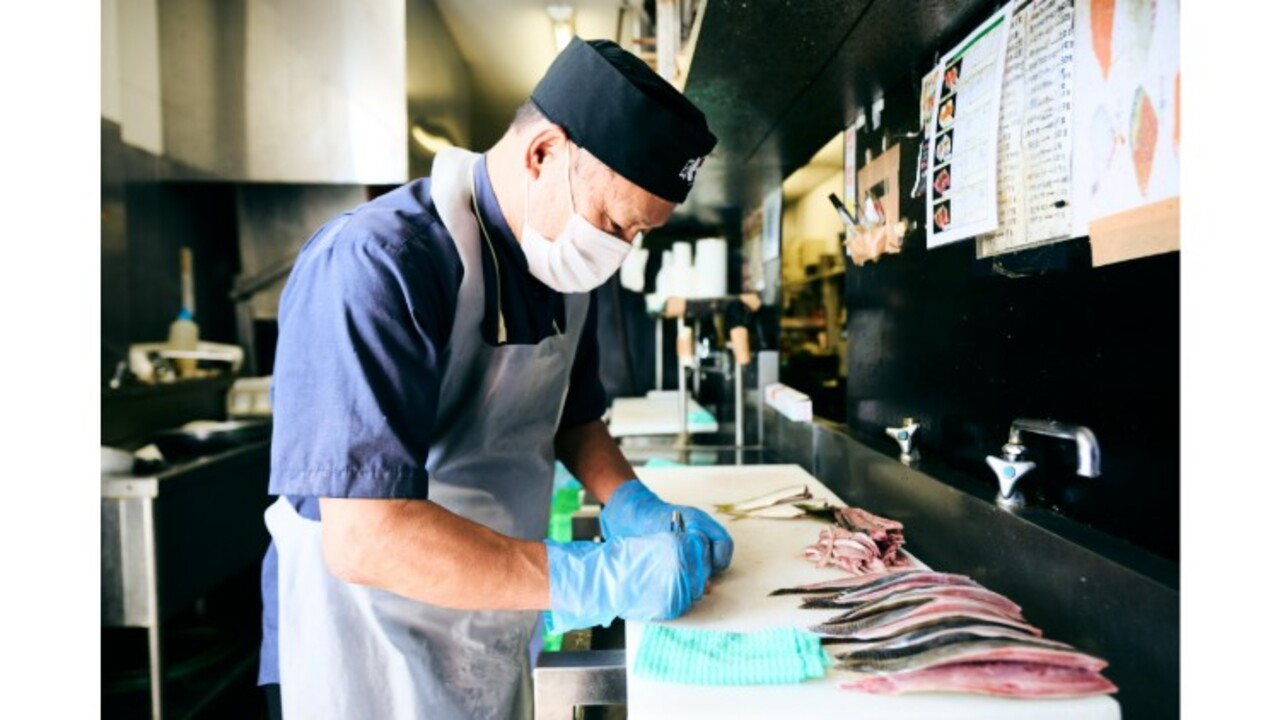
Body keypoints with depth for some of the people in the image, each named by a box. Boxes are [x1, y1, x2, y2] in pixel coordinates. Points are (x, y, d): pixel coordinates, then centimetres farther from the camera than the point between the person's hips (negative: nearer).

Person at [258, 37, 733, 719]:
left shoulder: (567, 265, -1)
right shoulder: (375, 265, -26)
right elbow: (365, 537, -30)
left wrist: (637, 511, -6)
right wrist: (597, 579, -30)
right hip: (373, 660, -7)